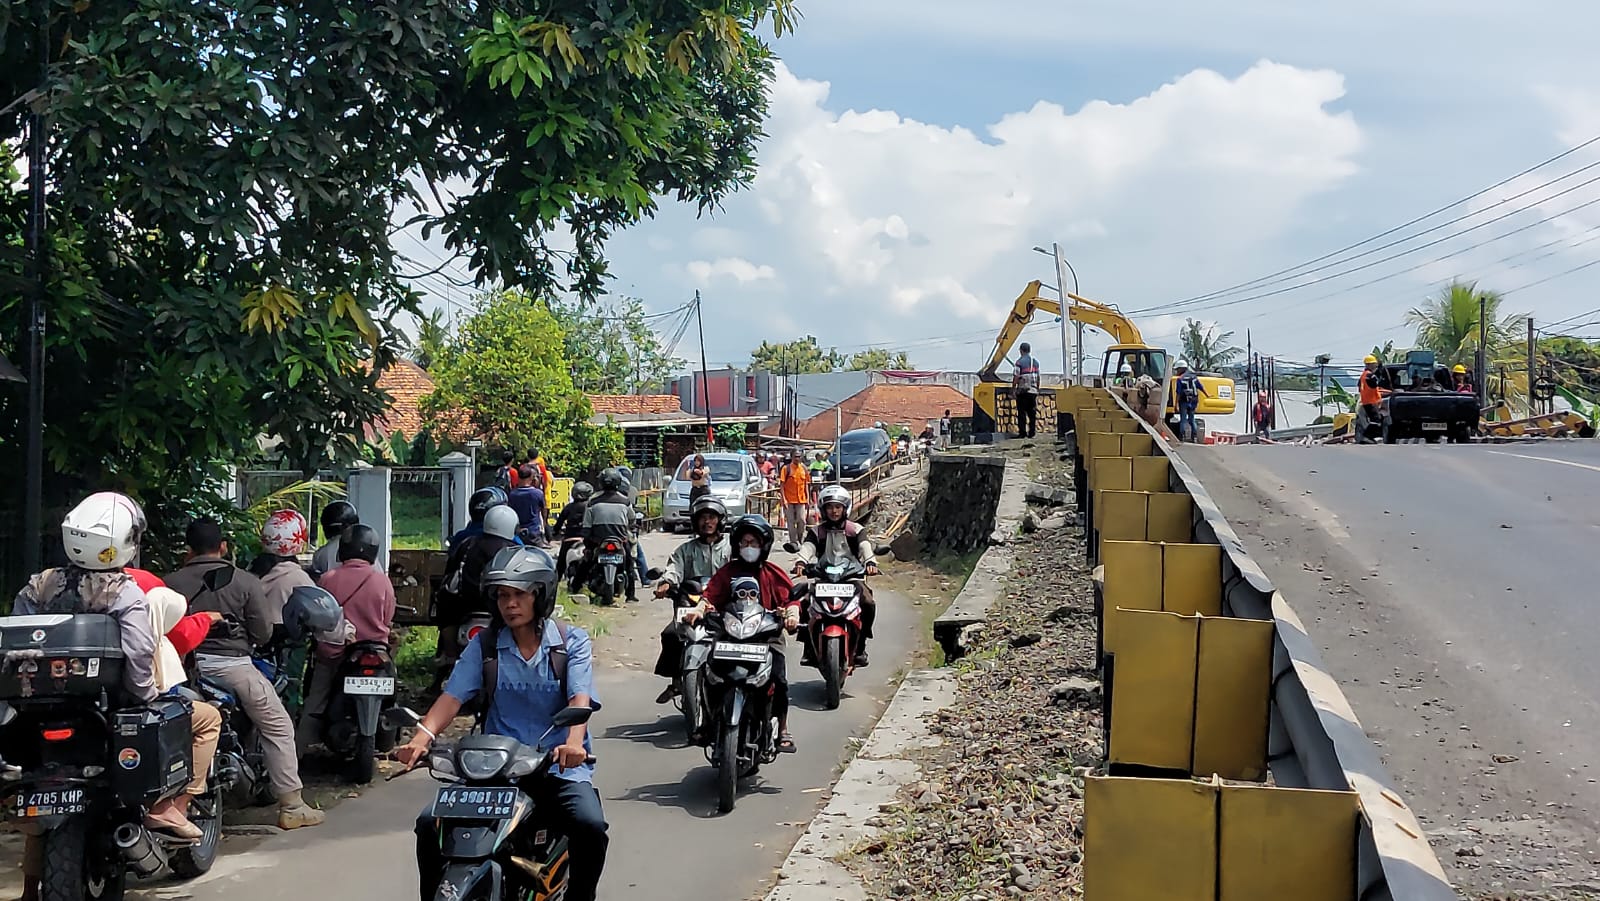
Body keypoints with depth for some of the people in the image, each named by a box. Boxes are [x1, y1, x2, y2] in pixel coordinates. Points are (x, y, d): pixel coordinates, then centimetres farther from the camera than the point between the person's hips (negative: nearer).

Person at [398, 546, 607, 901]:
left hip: (558, 766, -2)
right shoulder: (484, 644, 8)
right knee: (431, 824, -16)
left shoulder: (572, 642, 2)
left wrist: (574, 742, -34)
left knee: (591, 827, -28)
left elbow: (580, 698, -13)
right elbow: (453, 695, -3)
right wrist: (422, 738, -23)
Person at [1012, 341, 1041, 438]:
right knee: (1032, 412, 8)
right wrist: (1037, 389, 22)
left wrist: (1013, 389, -5)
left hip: (1022, 390, -5)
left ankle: (1022, 432, -5)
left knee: (1022, 412, -2)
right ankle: (1031, 433, 7)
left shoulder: (1020, 361, -8)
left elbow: (1016, 377, -11)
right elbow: (1038, 377, 13)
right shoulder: (1036, 362, 10)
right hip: (1033, 390, 5)